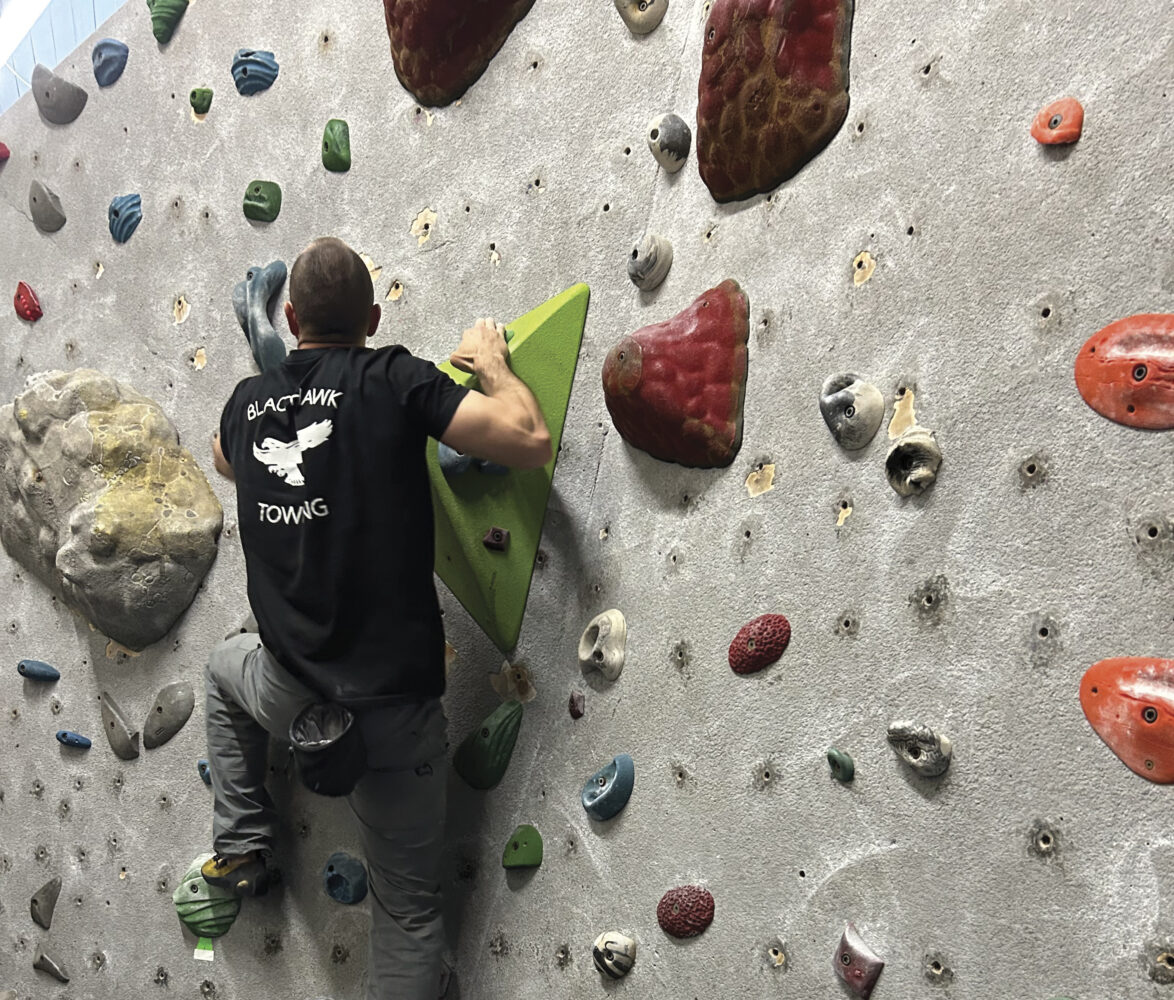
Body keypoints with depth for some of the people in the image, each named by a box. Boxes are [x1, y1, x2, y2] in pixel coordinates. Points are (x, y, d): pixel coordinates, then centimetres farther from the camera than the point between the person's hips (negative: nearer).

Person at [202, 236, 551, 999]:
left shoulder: (248, 402, 5)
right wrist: (493, 363, 1)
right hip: (392, 703, -3)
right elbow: (531, 441, -16)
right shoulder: (393, 379, -11)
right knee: (409, 913, 12)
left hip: (289, 695, 4)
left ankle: (240, 849, 40)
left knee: (225, 666, 40)